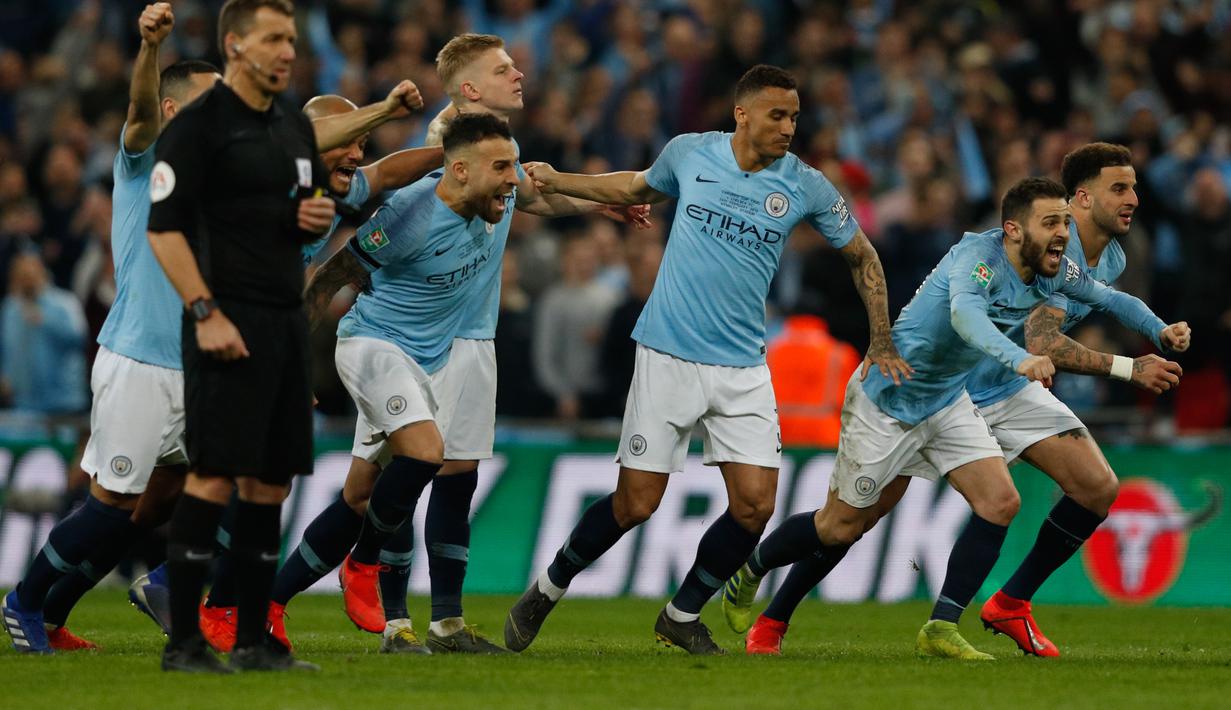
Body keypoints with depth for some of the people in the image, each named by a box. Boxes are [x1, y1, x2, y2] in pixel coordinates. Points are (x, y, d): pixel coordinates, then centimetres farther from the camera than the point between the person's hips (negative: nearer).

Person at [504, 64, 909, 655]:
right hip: (667, 357, -2)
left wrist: (881, 341, 11)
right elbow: (637, 189, 22)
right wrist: (556, 181, 20)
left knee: (755, 506, -8)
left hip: (743, 369, 2)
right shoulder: (689, 153, -1)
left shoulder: (805, 186, -1)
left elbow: (861, 255, 13)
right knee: (636, 502, -5)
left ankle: (683, 615, 15)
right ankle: (547, 590, 19)